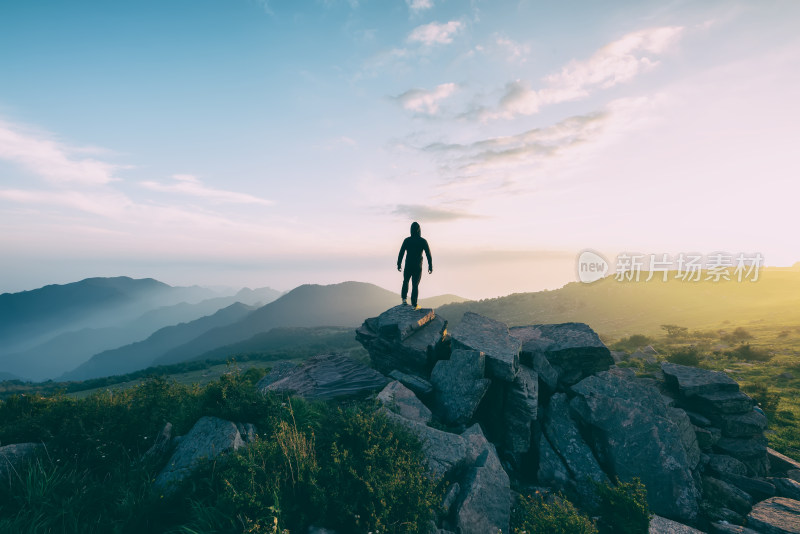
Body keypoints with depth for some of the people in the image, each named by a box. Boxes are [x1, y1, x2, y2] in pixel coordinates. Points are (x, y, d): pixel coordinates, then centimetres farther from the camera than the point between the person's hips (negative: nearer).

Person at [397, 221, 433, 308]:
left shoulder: (407, 240, -7)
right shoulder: (423, 241, -8)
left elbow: (401, 253, -4)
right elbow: (428, 255, -8)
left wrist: (398, 264, 7)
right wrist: (430, 267, 0)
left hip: (408, 266, 0)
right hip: (418, 267, 0)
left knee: (405, 281, 24)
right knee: (415, 285, 9)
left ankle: (404, 299, 15)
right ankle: (414, 304, 10)